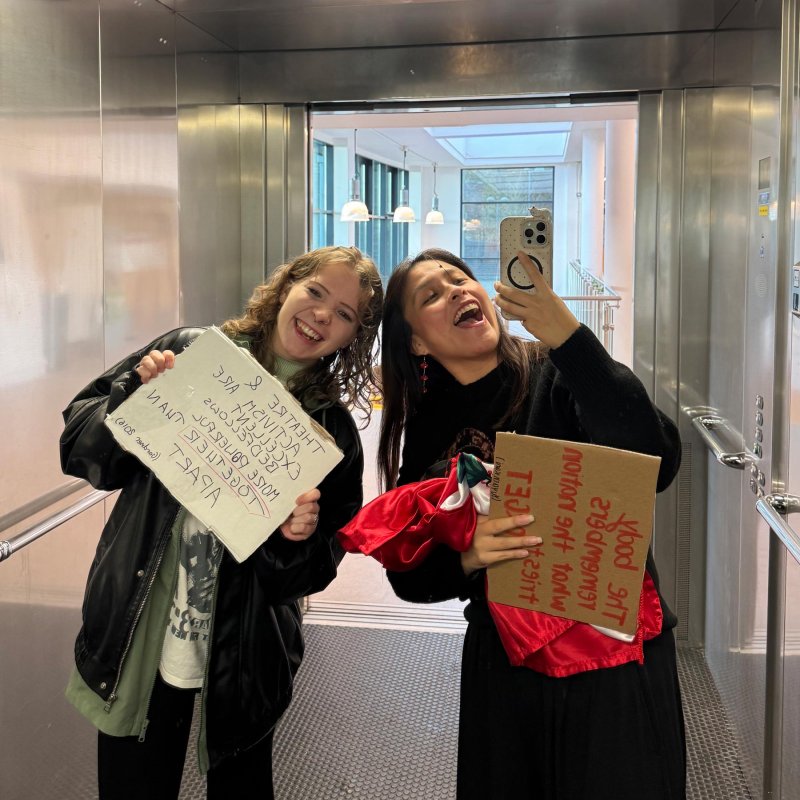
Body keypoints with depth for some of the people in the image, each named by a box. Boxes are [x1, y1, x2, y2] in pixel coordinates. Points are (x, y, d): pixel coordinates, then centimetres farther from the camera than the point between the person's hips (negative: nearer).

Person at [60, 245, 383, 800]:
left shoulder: (332, 428, -2)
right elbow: (80, 447, 0)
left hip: (243, 657, 0)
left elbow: (318, 568, 1)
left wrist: (298, 538, -20)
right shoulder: (190, 352, -3)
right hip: (137, 635, 0)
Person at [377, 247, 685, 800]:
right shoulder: (427, 433, 1)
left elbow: (657, 466, -28)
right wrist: (467, 557, -21)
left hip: (616, 656, -3)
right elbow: (408, 577, 1)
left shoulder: (559, 376, -11)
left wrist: (569, 339, -33)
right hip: (502, 666, 3)